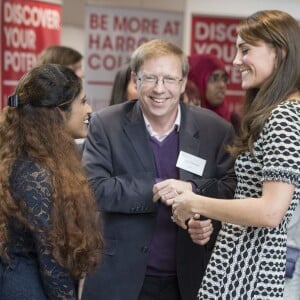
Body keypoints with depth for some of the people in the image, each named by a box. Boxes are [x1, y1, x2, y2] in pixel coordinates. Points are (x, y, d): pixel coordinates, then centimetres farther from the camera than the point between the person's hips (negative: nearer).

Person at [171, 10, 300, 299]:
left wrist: (195, 204, -14)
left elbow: (271, 212, -24)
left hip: (251, 272, -9)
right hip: (249, 261, 9)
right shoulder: (277, 114, 12)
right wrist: (211, 222, 14)